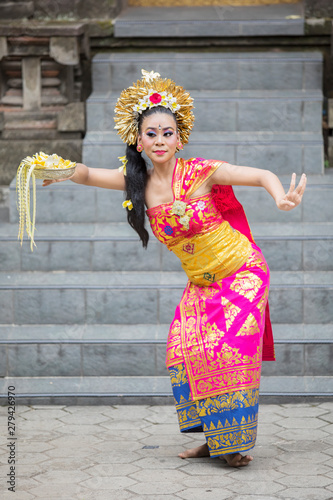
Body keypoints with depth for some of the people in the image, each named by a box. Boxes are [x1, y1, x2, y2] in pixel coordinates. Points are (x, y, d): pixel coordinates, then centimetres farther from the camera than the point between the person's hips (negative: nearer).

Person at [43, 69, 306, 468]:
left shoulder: (201, 173, -19)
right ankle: (215, 439, 8)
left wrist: (280, 197, -43)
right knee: (184, 349, -4)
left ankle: (236, 442, -7)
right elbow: (88, 175, -3)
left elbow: (262, 175, -22)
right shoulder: (138, 183, -4)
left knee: (229, 348, -16)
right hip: (201, 283, 6)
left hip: (242, 273, -6)